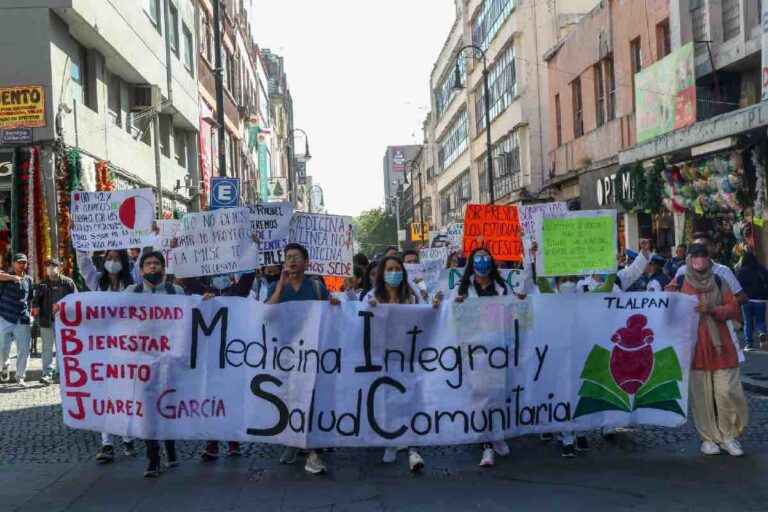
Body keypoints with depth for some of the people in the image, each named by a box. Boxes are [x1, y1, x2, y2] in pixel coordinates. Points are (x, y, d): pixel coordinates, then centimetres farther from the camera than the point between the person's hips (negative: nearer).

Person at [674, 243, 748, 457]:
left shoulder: (719, 282, 9)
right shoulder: (682, 285, 5)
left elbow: (734, 309, 3)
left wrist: (713, 309, -13)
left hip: (721, 345, 1)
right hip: (695, 347, -1)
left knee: (727, 392, -5)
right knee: (702, 395, 1)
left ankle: (728, 437, 9)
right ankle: (708, 438, 11)